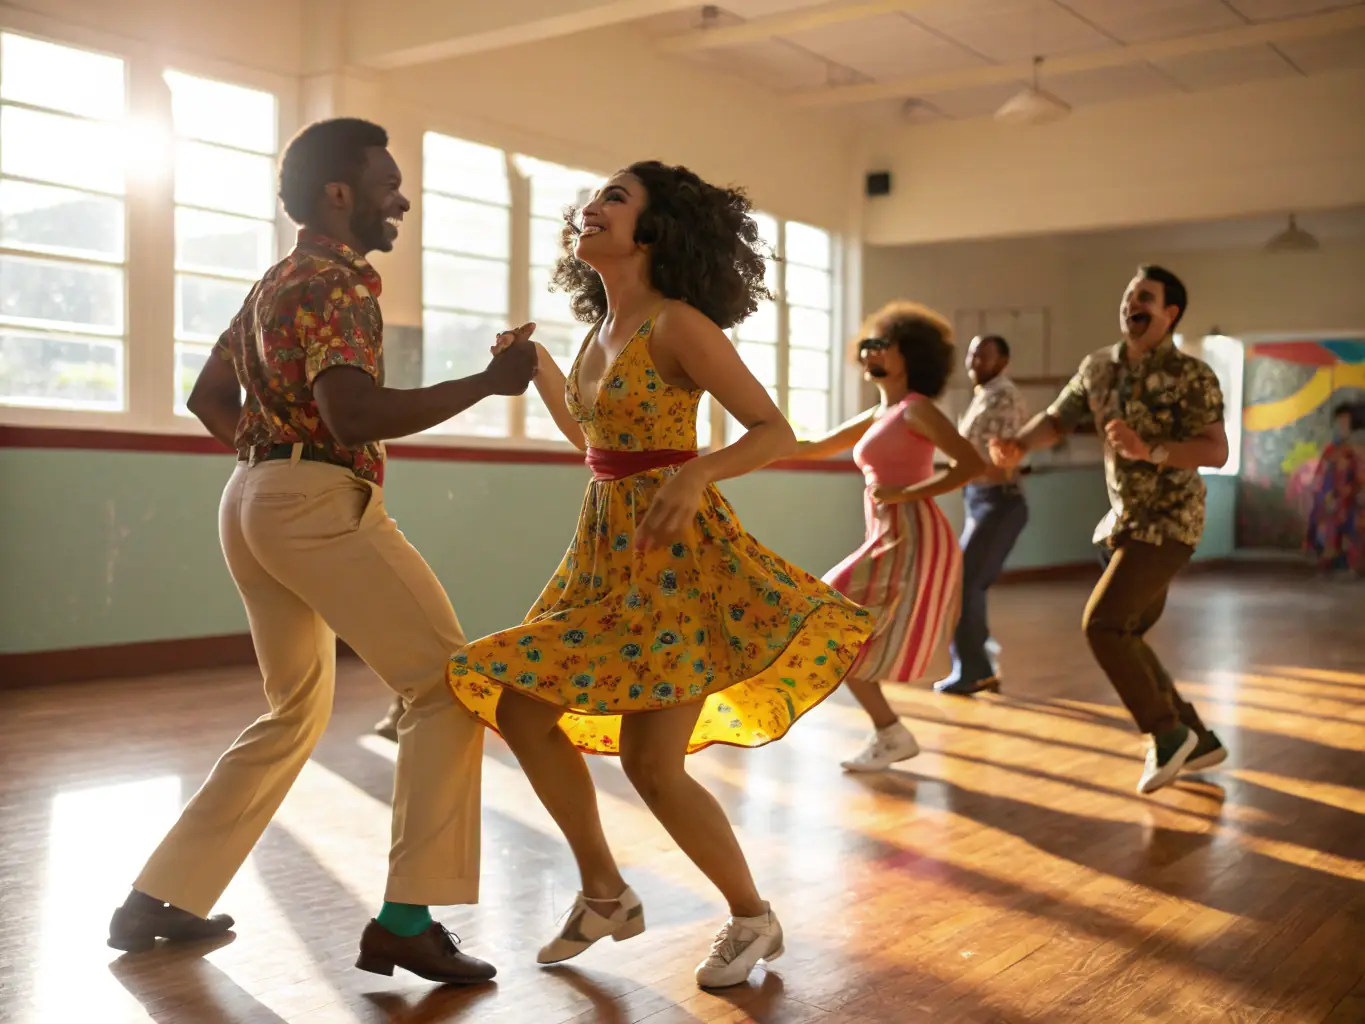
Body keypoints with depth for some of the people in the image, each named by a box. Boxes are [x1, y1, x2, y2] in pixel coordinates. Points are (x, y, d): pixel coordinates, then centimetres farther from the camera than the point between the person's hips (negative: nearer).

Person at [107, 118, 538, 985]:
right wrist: (488, 382, -19)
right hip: (323, 503, -10)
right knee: (448, 685, -6)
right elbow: (355, 414, -23)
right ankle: (407, 920, -9)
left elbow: (209, 397, 28)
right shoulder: (334, 282, -9)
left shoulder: (274, 283, 22)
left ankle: (162, 898, 22)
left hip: (254, 499, 10)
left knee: (297, 710, 19)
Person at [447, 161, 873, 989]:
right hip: (609, 554, 9)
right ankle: (606, 895, 20)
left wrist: (697, 474, -32)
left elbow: (777, 432, -16)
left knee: (652, 765, -9)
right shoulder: (603, 330, 11)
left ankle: (753, 918, 15)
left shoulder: (677, 325, -13)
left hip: (677, 557, -8)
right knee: (521, 708, 4)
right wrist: (536, 364, 21)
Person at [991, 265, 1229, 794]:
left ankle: (1167, 733, -1)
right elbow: (1056, 420, 7)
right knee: (1121, 636, 11)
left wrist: (1148, 451, -35)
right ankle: (1198, 740, 24)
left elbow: (1216, 451, -20)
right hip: (1125, 521, 8)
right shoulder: (1098, 366, 6)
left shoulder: (1191, 375, -14)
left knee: (1102, 624, -16)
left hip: (1167, 523, -8)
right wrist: (1017, 445, -15)